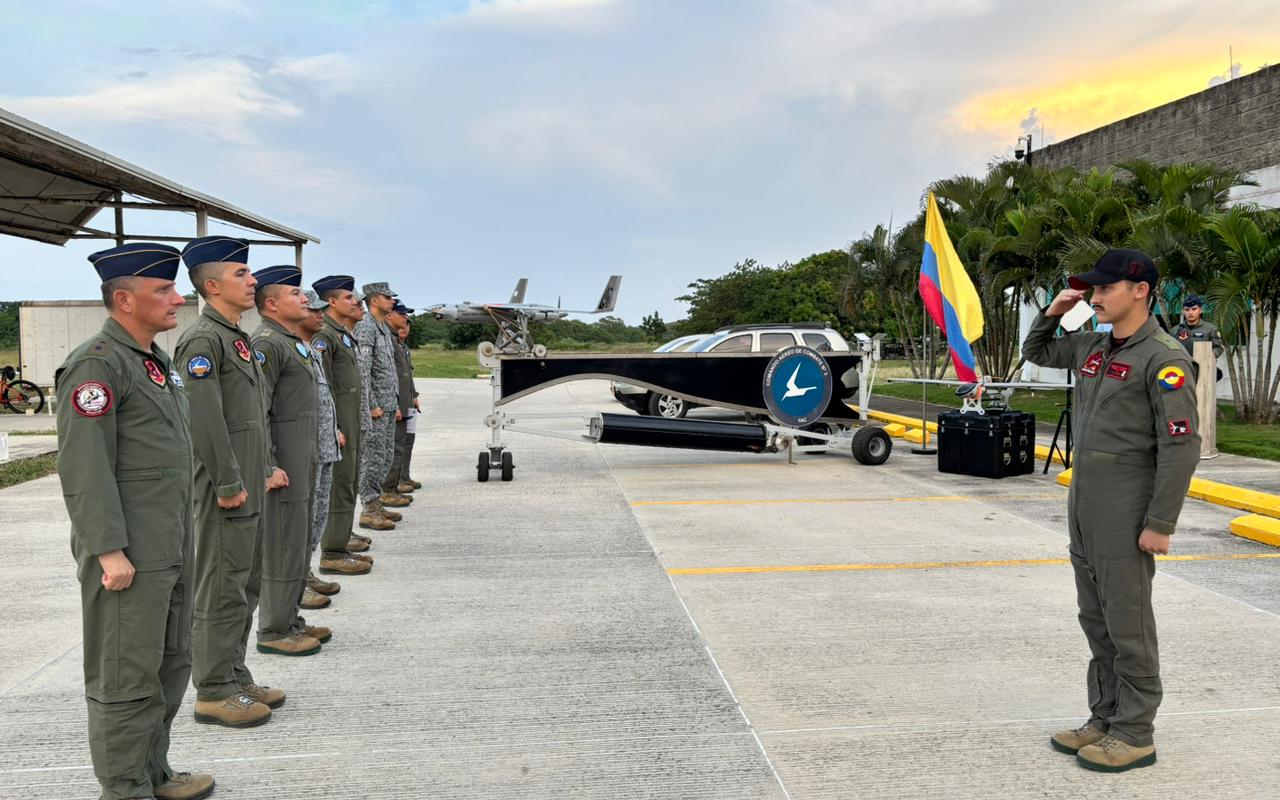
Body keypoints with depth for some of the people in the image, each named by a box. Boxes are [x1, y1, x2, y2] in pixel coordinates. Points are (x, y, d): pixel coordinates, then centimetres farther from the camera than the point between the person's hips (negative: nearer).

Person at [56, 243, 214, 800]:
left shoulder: (156, 360, 15)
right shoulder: (96, 365, -15)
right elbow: (84, 468, -20)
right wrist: (109, 550, -22)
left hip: (172, 550, 10)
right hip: (128, 557, -10)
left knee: (171, 665, 18)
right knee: (127, 676, 2)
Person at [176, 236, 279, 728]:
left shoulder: (237, 337, 16)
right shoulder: (202, 340, -15)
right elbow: (205, 419, -22)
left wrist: (265, 471, 19)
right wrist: (229, 485, -20)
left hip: (249, 489, 10)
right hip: (226, 492, -10)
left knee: (246, 586, 16)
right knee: (222, 591, -1)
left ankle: (235, 678, 28)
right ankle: (214, 693, 10)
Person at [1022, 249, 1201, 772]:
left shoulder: (1163, 357, -13)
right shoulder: (1091, 346, 10)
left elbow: (1181, 447, -16)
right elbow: (1035, 353, 28)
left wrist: (1160, 523, -18)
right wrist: (1053, 312, 10)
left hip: (1126, 512, -8)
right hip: (1083, 507, 8)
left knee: (1128, 625, 1)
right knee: (1096, 622, 15)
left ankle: (1135, 734, 14)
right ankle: (1105, 719, 27)